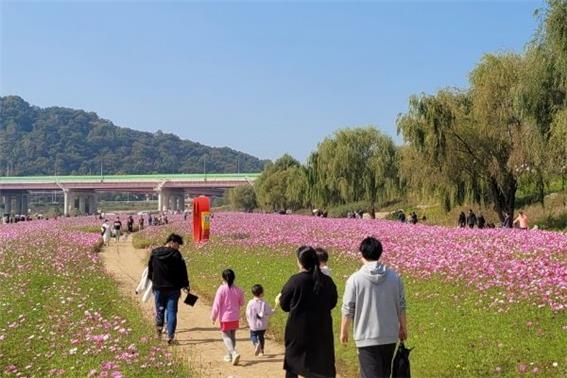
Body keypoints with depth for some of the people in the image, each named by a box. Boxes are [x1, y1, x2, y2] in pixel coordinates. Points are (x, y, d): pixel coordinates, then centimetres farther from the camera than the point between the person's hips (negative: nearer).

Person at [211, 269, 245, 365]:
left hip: (225, 318, -4)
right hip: (235, 317, 4)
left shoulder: (221, 289, -15)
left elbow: (217, 304, -12)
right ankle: (230, 355, 28)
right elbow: (242, 303, 7)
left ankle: (234, 353, -19)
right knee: (232, 336, 18)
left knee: (226, 336, 2)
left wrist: (213, 317, -2)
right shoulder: (238, 290, -4)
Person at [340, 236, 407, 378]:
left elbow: (348, 310, -7)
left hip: (367, 337, -4)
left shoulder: (355, 279, -13)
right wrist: (403, 328, 20)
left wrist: (344, 332, 8)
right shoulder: (394, 277, -3)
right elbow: (401, 306, 5)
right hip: (390, 336, 4)